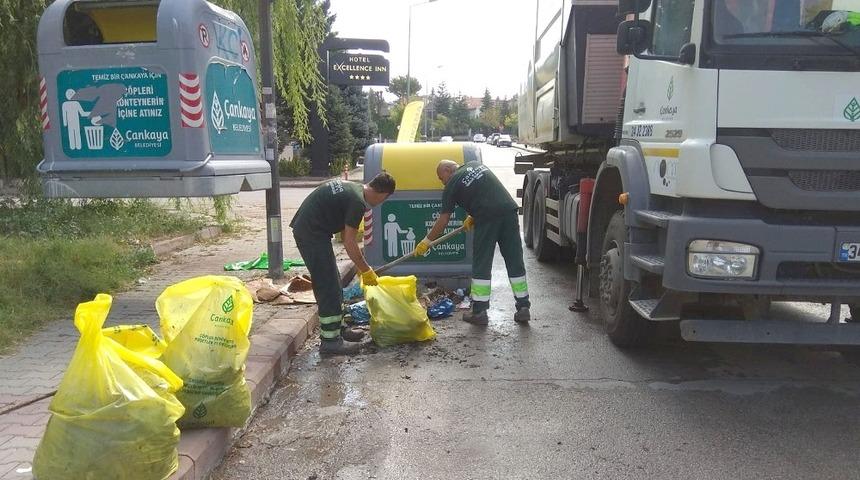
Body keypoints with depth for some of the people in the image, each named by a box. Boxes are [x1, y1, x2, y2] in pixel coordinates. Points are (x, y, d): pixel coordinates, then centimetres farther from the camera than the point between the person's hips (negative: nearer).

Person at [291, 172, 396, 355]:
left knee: (333, 284, 17)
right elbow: (349, 242, -16)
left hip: (305, 229, 10)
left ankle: (338, 328, 27)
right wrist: (366, 271, -6)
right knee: (328, 287, -6)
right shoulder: (357, 202, -17)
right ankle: (330, 340, 0)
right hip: (311, 233, -10)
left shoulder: (353, 187, 13)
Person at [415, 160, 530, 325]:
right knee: (515, 262, 11)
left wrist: (427, 241, 15)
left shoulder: (452, 184, 6)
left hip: (487, 218, -6)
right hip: (509, 210, 6)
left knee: (481, 265, 5)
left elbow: (443, 220, 6)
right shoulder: (476, 165, 24)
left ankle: (479, 312, 10)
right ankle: (523, 308, 16)